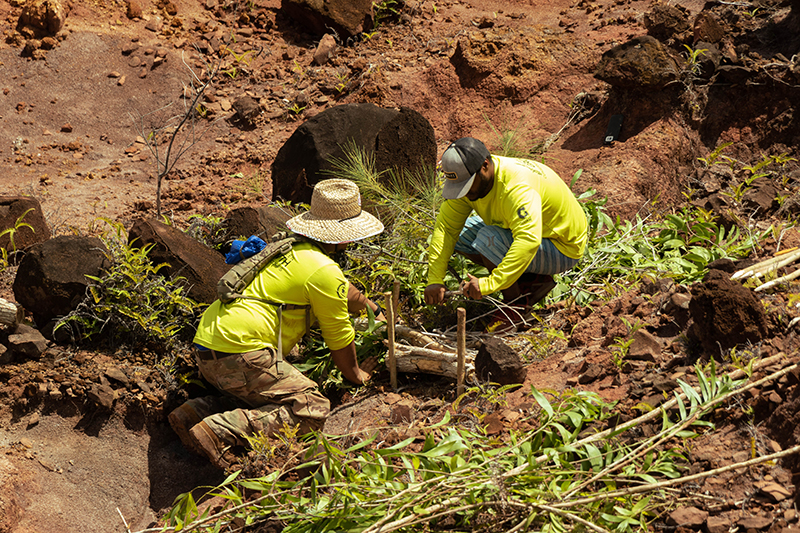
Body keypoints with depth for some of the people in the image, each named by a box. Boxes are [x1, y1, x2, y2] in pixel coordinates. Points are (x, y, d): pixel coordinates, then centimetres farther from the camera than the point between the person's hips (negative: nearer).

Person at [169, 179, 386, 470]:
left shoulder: (293, 249, 21)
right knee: (312, 409, -9)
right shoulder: (323, 270, -9)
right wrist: (354, 374, 20)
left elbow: (345, 292, 41)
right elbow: (339, 337, 3)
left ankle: (194, 413, 8)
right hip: (239, 352, -10)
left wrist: (374, 309, 54)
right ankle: (219, 431, -21)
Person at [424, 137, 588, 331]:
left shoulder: (518, 187, -36)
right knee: (461, 236, -2)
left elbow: (528, 240, -48)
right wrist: (435, 280, -21)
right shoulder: (468, 178, -11)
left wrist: (490, 283, -51)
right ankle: (533, 280, 5)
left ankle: (516, 302, -5)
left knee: (489, 240, -29)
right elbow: (445, 226, -12)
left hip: (562, 247, -9)